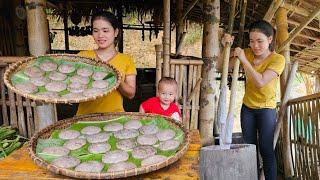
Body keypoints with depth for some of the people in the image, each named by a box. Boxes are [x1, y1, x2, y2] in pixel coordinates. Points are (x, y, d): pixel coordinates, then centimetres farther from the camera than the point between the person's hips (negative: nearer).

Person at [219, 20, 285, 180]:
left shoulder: (278, 59, -15)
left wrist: (244, 59, -25)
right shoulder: (248, 53, -4)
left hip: (267, 109, -3)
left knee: (266, 149, -9)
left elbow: (260, 82, -28)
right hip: (247, 108, 4)